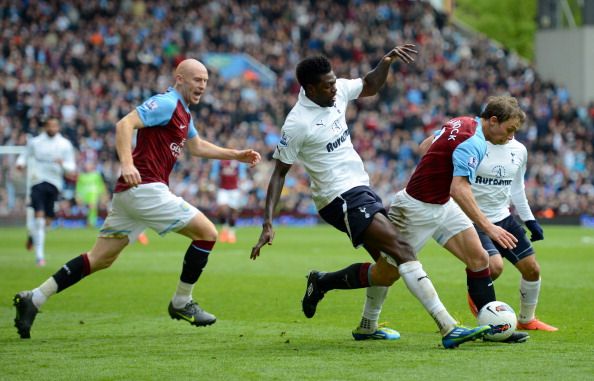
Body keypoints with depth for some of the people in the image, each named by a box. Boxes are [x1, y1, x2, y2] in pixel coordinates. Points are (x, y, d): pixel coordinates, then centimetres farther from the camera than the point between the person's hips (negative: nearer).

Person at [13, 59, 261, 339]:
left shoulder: (183, 113, 22)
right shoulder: (166, 103, -9)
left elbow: (196, 146, 37)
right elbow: (125, 124, -21)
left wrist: (237, 155, 31)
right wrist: (127, 164, -33)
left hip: (130, 191, 10)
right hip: (145, 188, -10)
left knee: (101, 258, 9)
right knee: (207, 232, -2)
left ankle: (34, 298, 3)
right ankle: (181, 303, 7)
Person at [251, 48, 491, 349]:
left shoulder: (338, 91, 3)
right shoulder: (297, 123, -15)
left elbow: (370, 86, 23)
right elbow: (279, 172, -9)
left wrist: (387, 61, 4)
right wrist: (268, 223, -14)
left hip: (361, 189, 9)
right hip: (340, 197, -9)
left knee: (390, 265, 10)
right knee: (401, 250, -21)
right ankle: (448, 328, -28)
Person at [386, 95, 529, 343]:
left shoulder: (463, 123, 2)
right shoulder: (473, 143, -27)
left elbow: (425, 145, 16)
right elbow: (459, 190, -38)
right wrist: (488, 227, -39)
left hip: (443, 204, 10)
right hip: (419, 208, -10)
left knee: (478, 259, -1)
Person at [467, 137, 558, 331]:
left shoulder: (519, 150, 5)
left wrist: (530, 220, 14)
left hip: (503, 218, 7)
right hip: (473, 220, -7)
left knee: (532, 269, 6)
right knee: (495, 266, -26)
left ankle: (526, 320, 29)